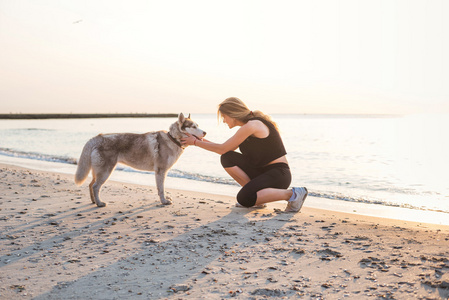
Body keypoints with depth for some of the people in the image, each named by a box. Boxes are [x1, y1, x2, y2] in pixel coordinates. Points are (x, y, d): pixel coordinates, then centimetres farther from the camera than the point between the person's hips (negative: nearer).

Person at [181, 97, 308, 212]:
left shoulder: (252, 125, -17)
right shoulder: (247, 127, 12)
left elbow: (223, 149, -14)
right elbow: (226, 151, 16)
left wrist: (196, 142, -4)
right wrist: (204, 141, 12)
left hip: (278, 174, -9)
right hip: (262, 171, 9)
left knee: (244, 199, -27)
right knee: (227, 159, -4)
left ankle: (292, 194, -12)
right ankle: (256, 195, 3)